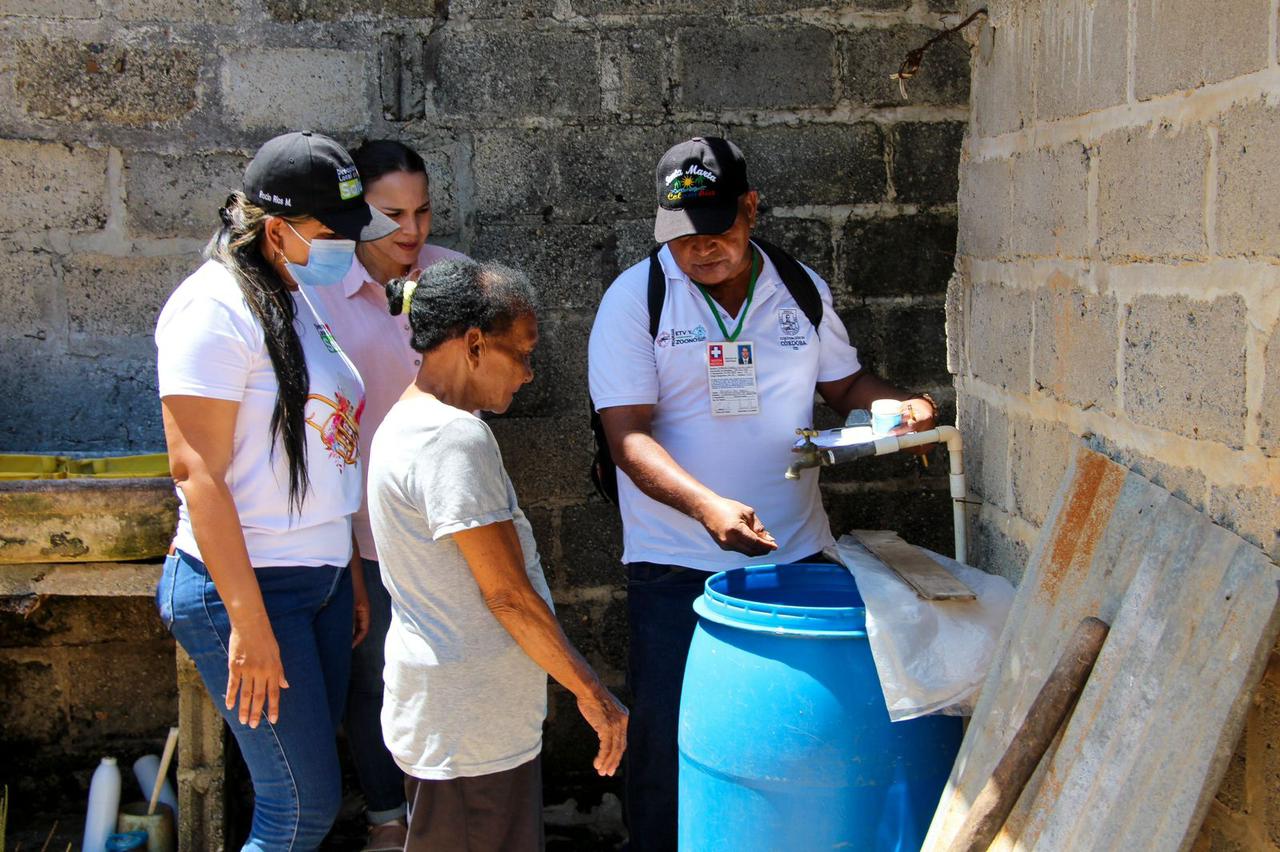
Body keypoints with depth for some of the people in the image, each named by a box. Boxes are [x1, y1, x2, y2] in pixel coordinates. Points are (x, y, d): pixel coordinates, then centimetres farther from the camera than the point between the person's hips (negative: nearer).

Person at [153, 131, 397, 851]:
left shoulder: (299, 301, 13)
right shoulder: (215, 308, -14)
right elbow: (197, 473, -18)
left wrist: (350, 576, 18)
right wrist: (248, 621, -20)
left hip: (321, 578, 8)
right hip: (246, 584, -8)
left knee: (309, 788, 11)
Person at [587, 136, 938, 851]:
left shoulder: (802, 290, 5)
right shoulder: (637, 298, -7)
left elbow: (846, 383, 18)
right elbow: (630, 437, -14)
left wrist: (904, 405, -4)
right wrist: (707, 505, -31)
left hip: (797, 552, 3)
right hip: (677, 566, -3)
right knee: (667, 740, 3)